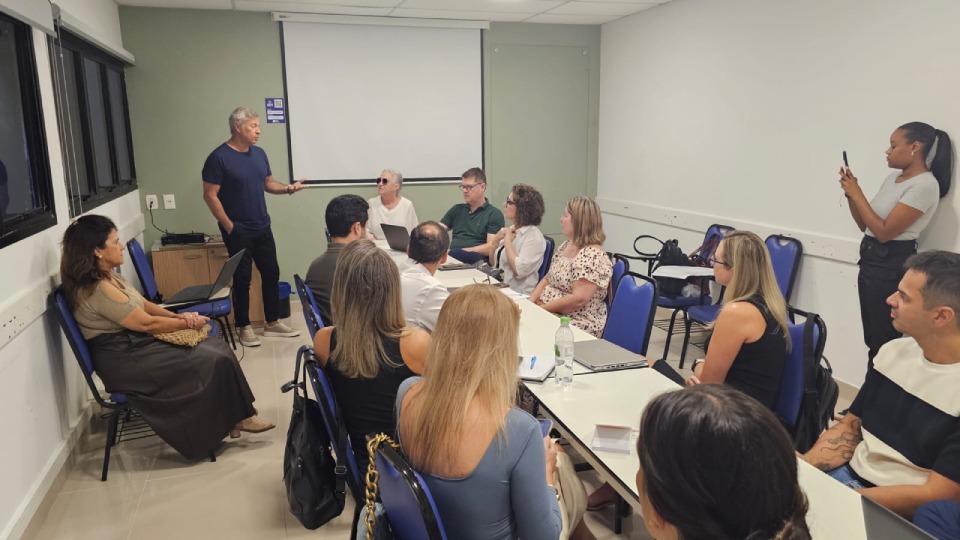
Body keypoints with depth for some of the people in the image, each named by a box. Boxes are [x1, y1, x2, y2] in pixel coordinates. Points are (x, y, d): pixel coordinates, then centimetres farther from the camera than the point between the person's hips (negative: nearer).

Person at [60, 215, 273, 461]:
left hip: (137, 344, 10)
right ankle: (237, 419, 4)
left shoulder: (107, 277, 8)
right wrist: (187, 323, -7)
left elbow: (143, 304, 14)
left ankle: (235, 417, 2)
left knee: (218, 348, 0)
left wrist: (177, 315, -2)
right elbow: (146, 323, -20)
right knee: (215, 362, -15)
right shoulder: (98, 289, -23)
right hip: (126, 360, -10)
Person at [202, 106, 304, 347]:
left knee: (271, 273, 9)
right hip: (238, 230, -6)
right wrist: (229, 226, -16)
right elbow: (210, 195, -13)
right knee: (242, 278, 2)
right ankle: (243, 327, 17)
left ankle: (273, 323, 22)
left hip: (262, 227, 6)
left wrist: (287, 188, -5)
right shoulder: (219, 157, -13)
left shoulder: (259, 153, 6)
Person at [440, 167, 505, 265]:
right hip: (451, 256, 4)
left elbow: (491, 248, -4)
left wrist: (461, 251, -13)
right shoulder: (456, 209, 25)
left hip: (476, 260, -4)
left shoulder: (494, 214, 7)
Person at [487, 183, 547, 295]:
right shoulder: (511, 229, 12)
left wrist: (507, 241, -12)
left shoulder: (534, 236, -12)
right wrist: (496, 240, -1)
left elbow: (519, 270, -22)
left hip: (519, 294, -7)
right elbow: (493, 263, 16)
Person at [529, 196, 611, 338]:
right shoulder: (565, 246, 11)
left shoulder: (592, 256, -19)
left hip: (577, 324, -8)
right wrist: (531, 302, -3)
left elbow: (578, 299, -25)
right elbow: (547, 279, 14)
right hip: (549, 313, 8)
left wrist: (541, 308, -18)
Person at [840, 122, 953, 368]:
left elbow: (884, 231, -21)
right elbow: (865, 225, 14)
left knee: (883, 342, 2)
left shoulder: (925, 185, -16)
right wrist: (850, 193, 1)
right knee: (872, 338, 14)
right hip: (870, 260, 9)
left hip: (892, 266, -9)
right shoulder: (893, 178, 10)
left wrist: (857, 194, -15)